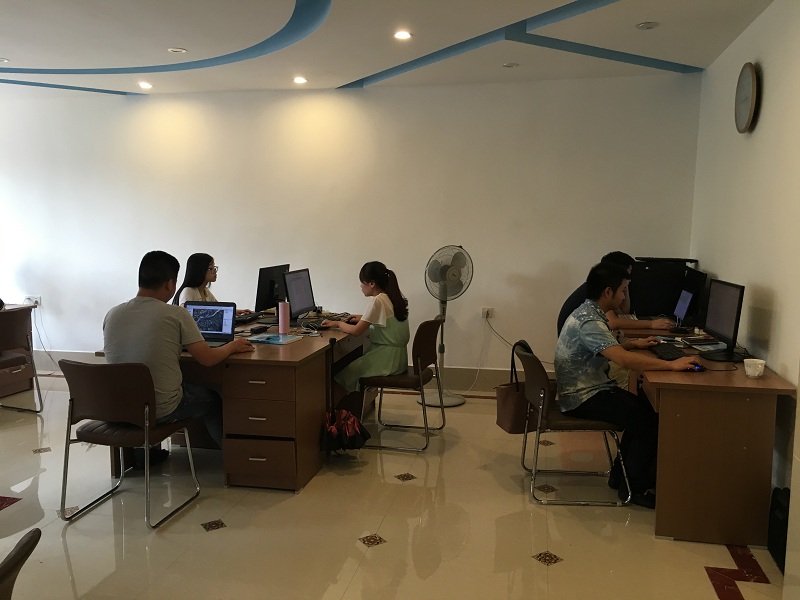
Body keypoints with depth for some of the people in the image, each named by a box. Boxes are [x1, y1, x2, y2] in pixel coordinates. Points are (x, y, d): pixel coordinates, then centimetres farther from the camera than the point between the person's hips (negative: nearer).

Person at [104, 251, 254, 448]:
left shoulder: (112, 314, -2)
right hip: (161, 412, -4)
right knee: (211, 398, 24)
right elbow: (207, 359, -13)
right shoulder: (176, 315, -16)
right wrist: (233, 346, 6)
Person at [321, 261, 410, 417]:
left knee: (341, 375, -4)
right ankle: (354, 416, 17)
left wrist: (337, 323, -1)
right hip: (398, 356, 9)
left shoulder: (378, 301, -18)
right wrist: (364, 319, 15)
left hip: (387, 358, -9)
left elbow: (356, 331, -17)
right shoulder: (395, 297, 7)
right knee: (353, 368, 16)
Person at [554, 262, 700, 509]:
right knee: (650, 422, -12)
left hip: (589, 388, 10)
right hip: (583, 397, -10)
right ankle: (633, 488, 2)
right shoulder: (589, 321, -25)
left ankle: (620, 474, 21)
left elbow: (608, 345, 28)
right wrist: (671, 365, -33)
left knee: (644, 408, 13)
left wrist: (635, 343, 19)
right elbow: (624, 359, -36)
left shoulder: (589, 312, 8)